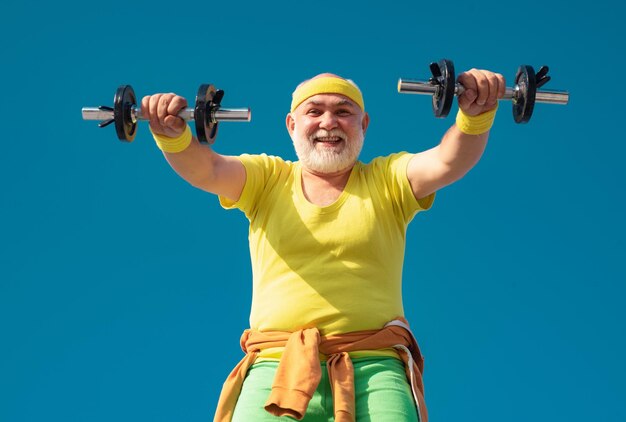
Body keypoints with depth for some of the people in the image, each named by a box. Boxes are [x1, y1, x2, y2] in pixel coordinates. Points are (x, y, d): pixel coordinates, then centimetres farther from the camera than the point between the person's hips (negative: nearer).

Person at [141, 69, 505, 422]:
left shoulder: (387, 181, 15)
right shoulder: (267, 180, 17)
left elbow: (447, 161, -2)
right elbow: (206, 169, 0)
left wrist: (477, 115, -22)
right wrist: (174, 136, -21)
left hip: (375, 369, 0)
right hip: (277, 368, 1)